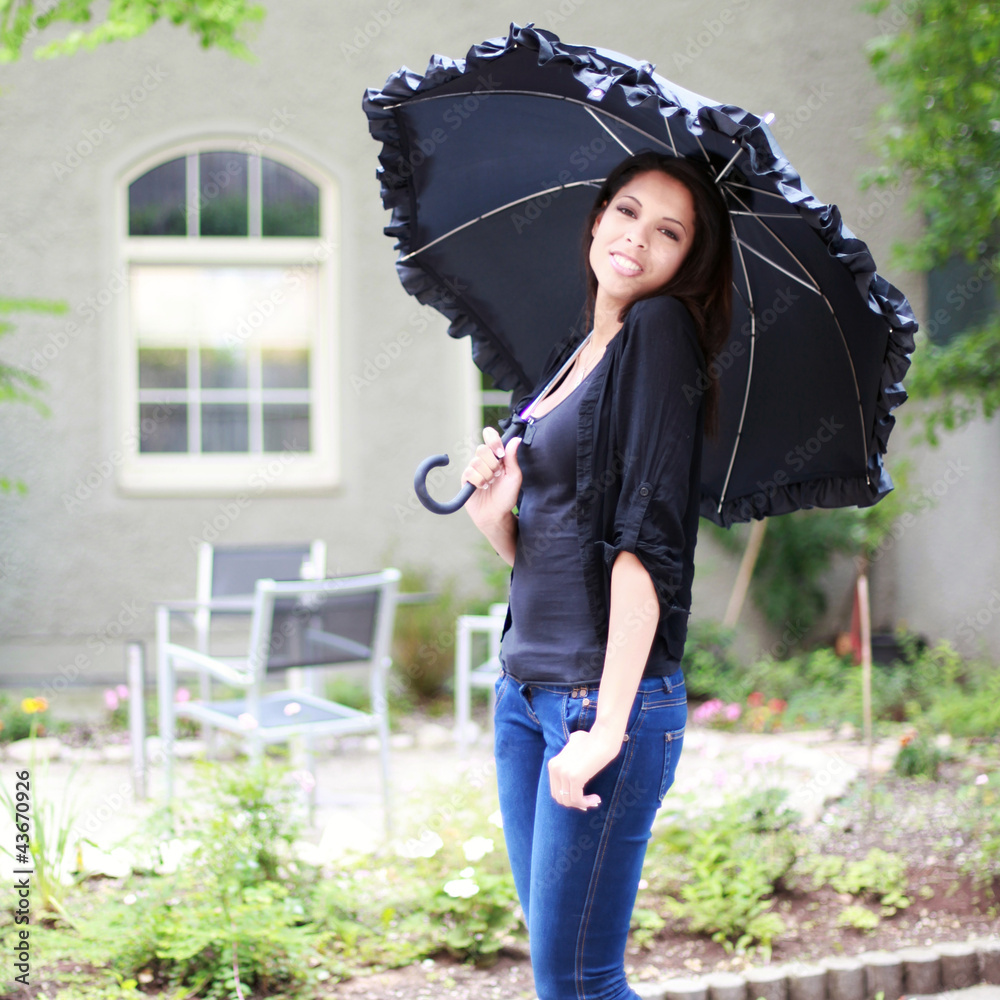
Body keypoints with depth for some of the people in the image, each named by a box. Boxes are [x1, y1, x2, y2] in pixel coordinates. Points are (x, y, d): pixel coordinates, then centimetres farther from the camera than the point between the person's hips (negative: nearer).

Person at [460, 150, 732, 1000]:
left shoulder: (661, 331, -9)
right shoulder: (568, 357, 16)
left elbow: (647, 538, -17)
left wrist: (607, 723, -22)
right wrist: (495, 514, -5)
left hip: (607, 692, -8)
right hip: (524, 690, 9)